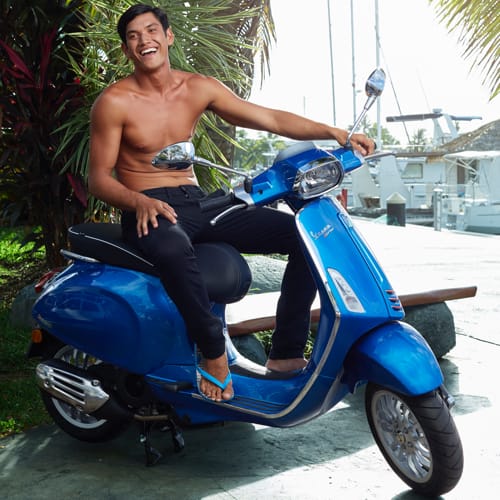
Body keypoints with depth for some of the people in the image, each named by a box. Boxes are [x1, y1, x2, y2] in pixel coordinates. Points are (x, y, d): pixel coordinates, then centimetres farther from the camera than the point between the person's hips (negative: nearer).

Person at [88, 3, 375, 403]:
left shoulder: (199, 88, 7)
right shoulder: (114, 102, -4)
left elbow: (269, 118, 1)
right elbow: (98, 178, -5)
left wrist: (338, 134, -10)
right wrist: (139, 201, -27)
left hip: (196, 204, 5)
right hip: (148, 211, -5)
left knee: (305, 233, -10)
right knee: (173, 249, -44)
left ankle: (286, 354, -11)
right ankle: (213, 352, -22)